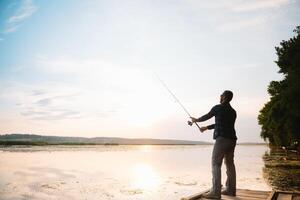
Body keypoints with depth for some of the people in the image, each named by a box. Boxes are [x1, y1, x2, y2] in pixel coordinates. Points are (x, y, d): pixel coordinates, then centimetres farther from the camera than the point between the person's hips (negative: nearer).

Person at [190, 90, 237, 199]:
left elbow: (207, 116, 11)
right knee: (230, 164, 12)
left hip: (222, 138, -8)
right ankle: (230, 189, 18)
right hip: (231, 139, 8)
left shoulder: (218, 108, -2)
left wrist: (196, 120, 30)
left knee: (216, 164, -8)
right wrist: (206, 128, 34)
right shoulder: (233, 112, 19)